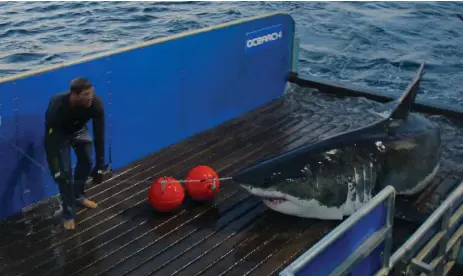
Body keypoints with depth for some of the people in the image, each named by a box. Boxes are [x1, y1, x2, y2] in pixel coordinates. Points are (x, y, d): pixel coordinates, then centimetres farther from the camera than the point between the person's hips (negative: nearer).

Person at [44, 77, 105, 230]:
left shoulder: (96, 103, -35)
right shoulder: (57, 107, -44)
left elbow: (99, 135, -25)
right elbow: (50, 141, -36)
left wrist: (100, 164, -23)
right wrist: (55, 170, -37)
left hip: (79, 129, 4)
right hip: (59, 133, -4)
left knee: (87, 161, 13)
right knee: (65, 172, -8)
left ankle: (78, 196, 40)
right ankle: (69, 214, 7)